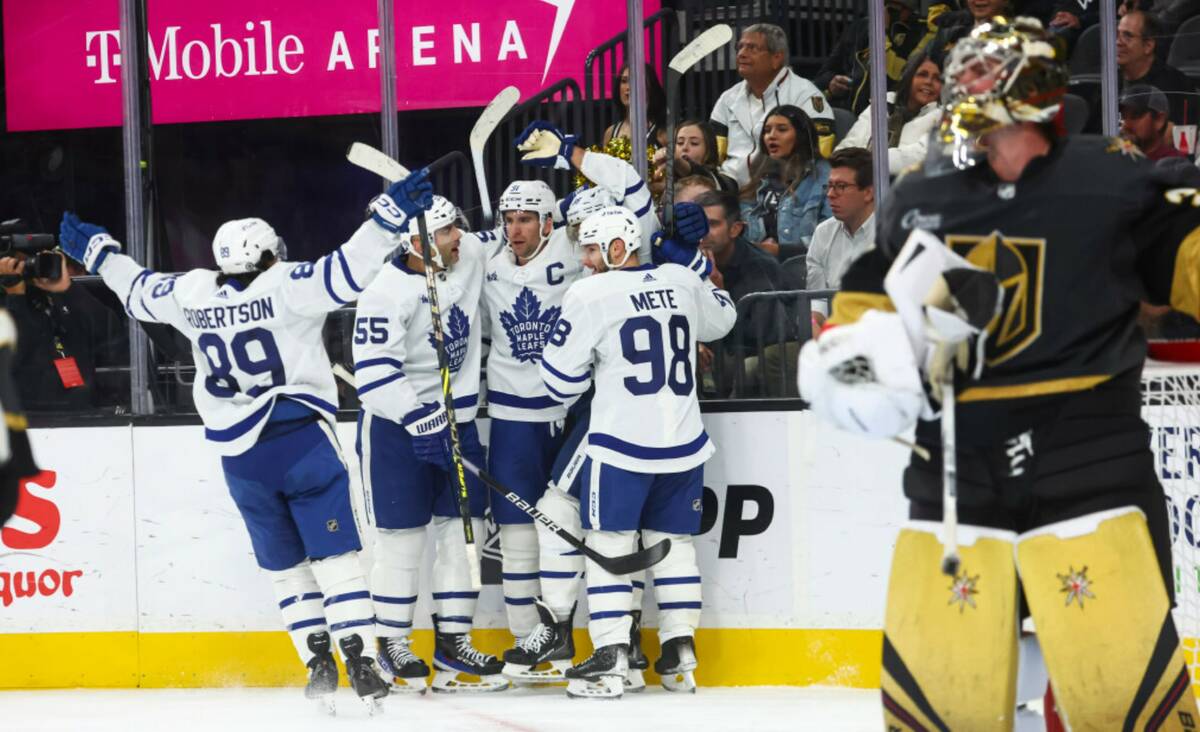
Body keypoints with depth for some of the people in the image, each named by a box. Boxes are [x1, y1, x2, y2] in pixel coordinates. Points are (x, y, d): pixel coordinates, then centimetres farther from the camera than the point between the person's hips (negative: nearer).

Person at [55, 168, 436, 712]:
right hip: (301, 438, -4)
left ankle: (317, 661, 7)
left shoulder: (193, 294, 9)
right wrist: (391, 214, -21)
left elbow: (140, 289, 25)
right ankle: (359, 659, -14)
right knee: (335, 553, -4)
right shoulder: (284, 285, -5)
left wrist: (96, 252, 41)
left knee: (284, 563, 15)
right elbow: (346, 271, -19)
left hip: (238, 453, 4)